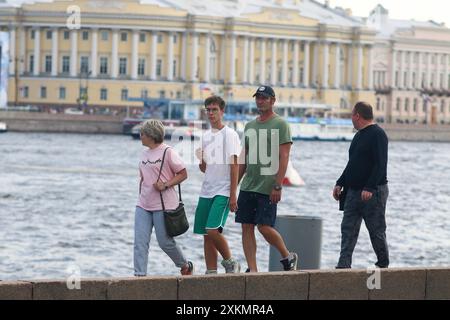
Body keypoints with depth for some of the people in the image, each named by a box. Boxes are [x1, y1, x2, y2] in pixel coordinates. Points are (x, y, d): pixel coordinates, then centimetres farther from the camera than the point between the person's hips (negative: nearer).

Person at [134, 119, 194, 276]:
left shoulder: (167, 152, -7)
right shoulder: (144, 154, 13)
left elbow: (183, 174, -7)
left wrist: (165, 185, -18)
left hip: (163, 205, -6)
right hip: (144, 206, 6)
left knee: (165, 242, 0)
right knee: (140, 241, -5)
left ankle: (186, 266, 23)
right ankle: (139, 274, -5)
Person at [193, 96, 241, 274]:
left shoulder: (230, 135, -5)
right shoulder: (206, 136, 15)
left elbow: (234, 165, -10)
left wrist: (233, 195, -15)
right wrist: (201, 160, -3)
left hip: (223, 192, -7)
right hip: (206, 192, 7)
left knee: (213, 230, -20)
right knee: (206, 235, 4)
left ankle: (230, 263, 0)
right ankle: (211, 273, 9)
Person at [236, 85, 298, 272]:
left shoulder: (280, 124, -5)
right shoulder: (250, 126, 15)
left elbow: (284, 157, -11)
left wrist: (277, 186, -18)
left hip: (267, 188, -6)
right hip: (247, 186, 7)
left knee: (264, 227, -10)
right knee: (247, 227, 1)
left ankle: (288, 257, 13)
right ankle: (252, 270, 5)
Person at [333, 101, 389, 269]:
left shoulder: (377, 134, -12)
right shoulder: (359, 135, 17)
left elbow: (381, 165, -20)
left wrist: (369, 188, -26)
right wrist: (340, 183, 14)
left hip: (373, 192, -9)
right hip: (353, 191, 9)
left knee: (377, 231, 0)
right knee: (348, 230, 2)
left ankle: (383, 265, 11)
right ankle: (343, 266, -1)